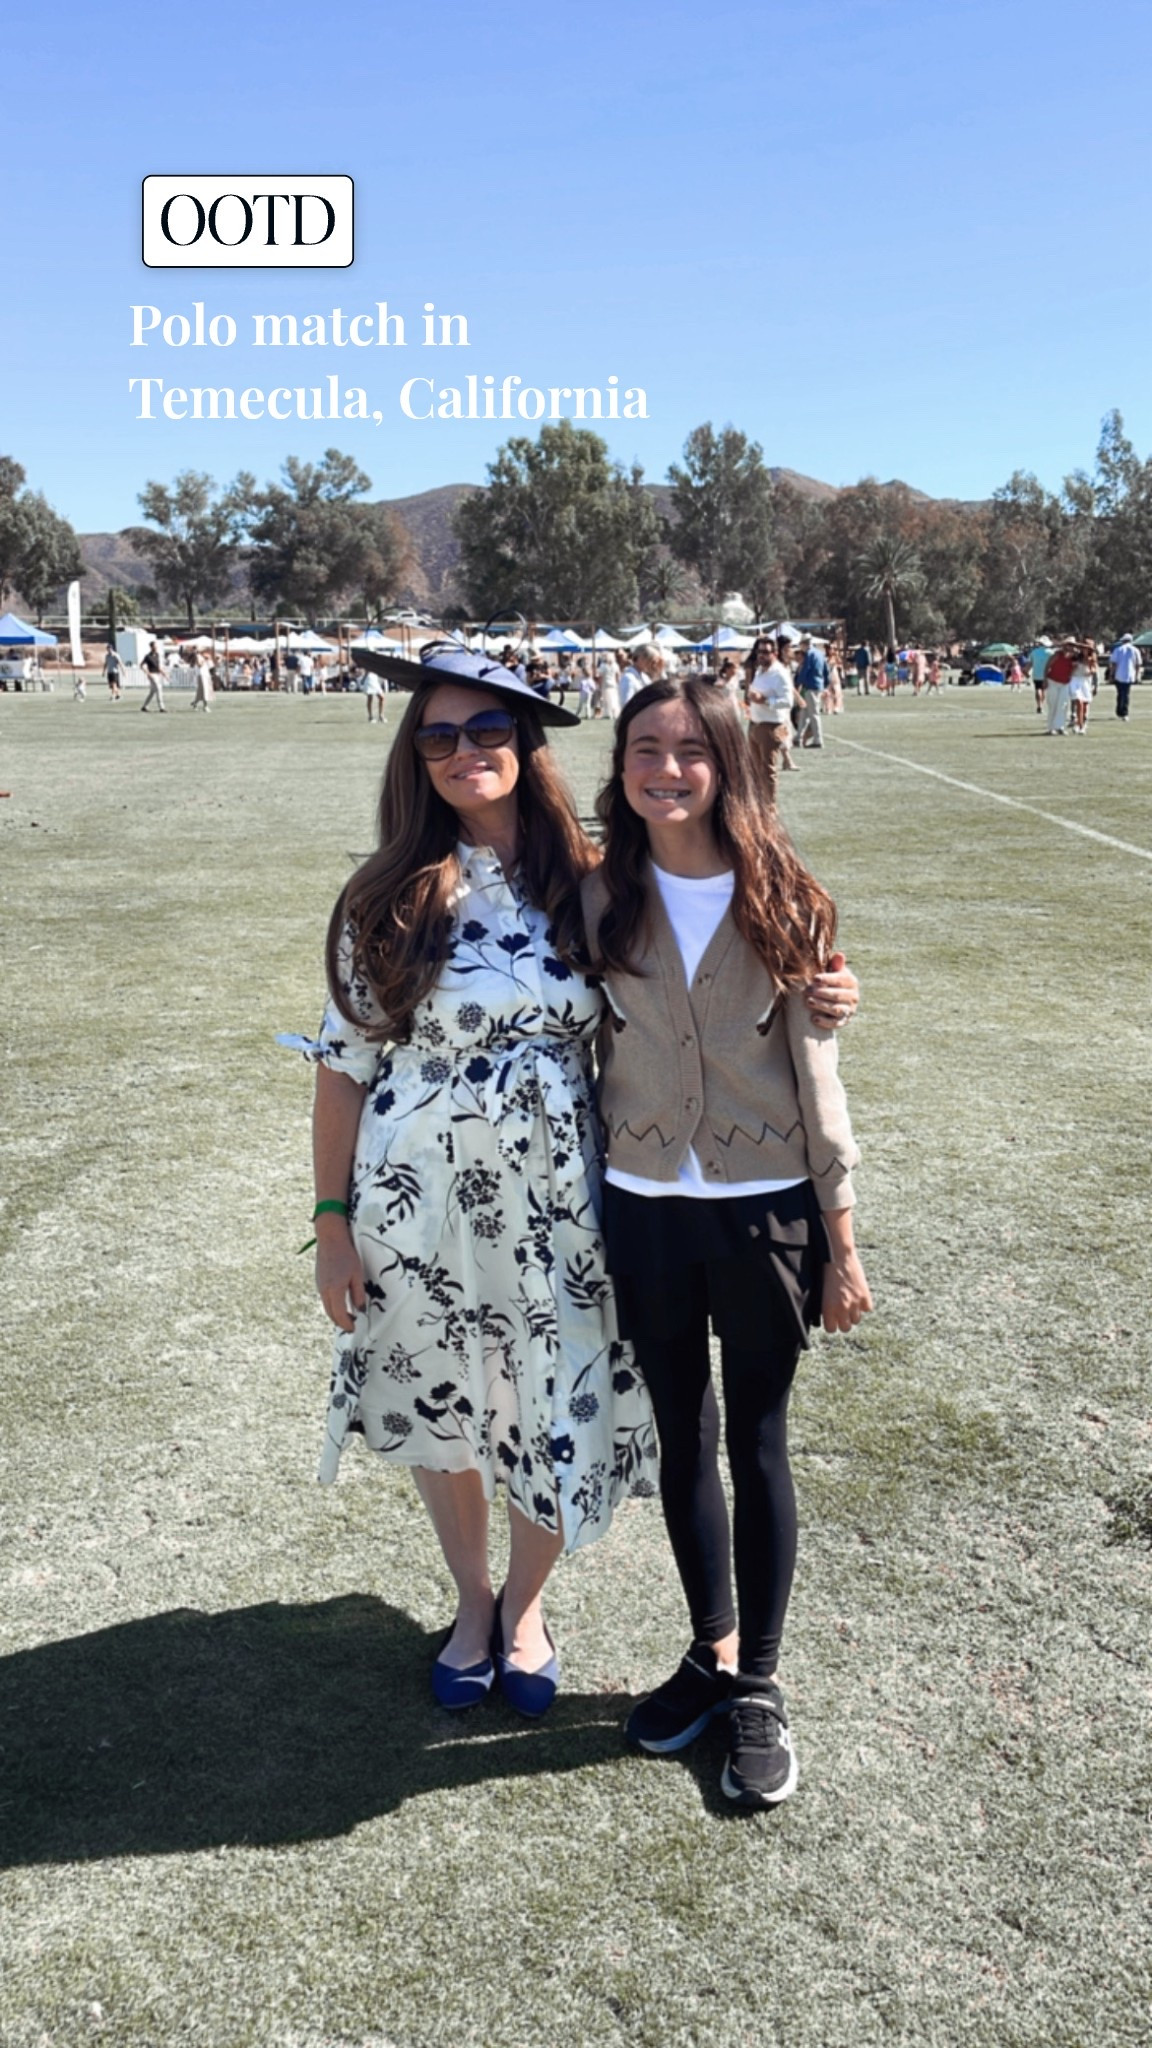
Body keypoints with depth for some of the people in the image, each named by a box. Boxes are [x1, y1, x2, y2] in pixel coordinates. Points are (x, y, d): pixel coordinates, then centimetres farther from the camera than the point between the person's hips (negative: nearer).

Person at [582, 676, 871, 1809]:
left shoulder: (782, 901, -7)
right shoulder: (600, 900, -1)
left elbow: (815, 1070, -4)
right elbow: (585, 1053, 4)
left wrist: (840, 1241, -3)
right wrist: (582, 1218, 3)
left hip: (764, 1209, -2)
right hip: (644, 1209, 2)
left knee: (757, 1447, 9)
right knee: (683, 1440, 16)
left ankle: (760, 1685, 27)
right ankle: (711, 1650, 36)